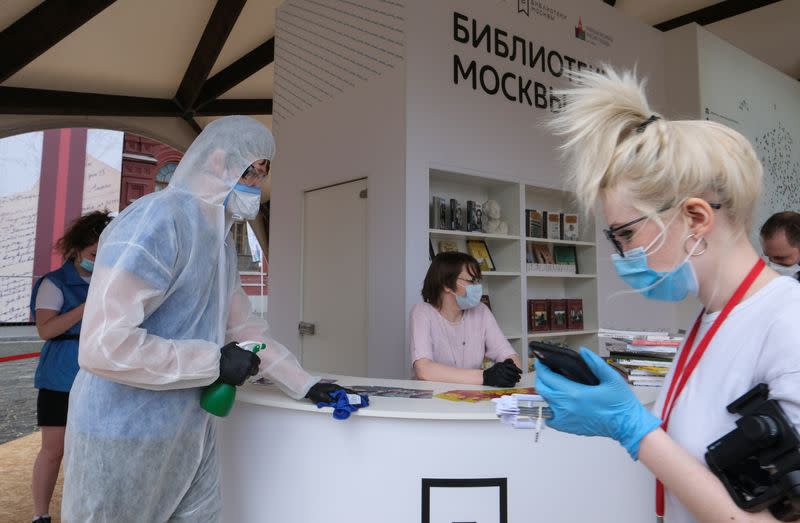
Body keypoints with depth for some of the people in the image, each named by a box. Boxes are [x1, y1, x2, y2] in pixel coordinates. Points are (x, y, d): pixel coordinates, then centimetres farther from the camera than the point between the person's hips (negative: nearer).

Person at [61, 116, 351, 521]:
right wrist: (215, 362, -20)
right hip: (127, 437, -8)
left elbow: (243, 326, 16)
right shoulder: (157, 220, -20)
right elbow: (103, 344, -27)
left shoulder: (221, 241, 10)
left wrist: (302, 384, 13)